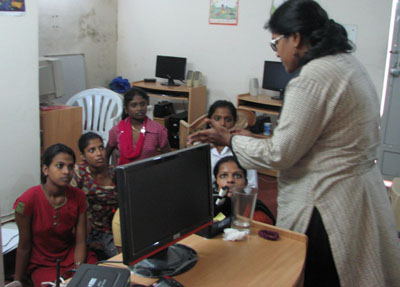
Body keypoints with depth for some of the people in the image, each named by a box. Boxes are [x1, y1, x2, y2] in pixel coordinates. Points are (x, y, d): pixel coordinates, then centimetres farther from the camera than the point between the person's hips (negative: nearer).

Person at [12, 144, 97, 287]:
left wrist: (79, 269, -20)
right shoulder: (27, 201, -17)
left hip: (72, 256, 3)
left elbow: (80, 242, -6)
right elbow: (24, 247, -8)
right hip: (43, 264, -3)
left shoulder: (78, 196, -7)